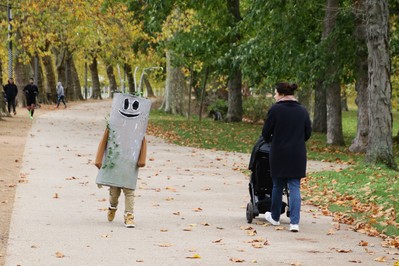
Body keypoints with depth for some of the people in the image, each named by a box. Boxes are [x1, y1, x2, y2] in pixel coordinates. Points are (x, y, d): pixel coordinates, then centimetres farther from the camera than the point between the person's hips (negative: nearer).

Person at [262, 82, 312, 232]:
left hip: (279, 154, -2)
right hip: (298, 155, 2)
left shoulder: (275, 109, -8)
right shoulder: (302, 110, 5)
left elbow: (266, 133, -5)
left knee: (278, 186, 14)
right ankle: (294, 222, -10)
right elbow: (308, 133, 9)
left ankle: (275, 217, 30)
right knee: (295, 187, 1)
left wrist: (270, 140, 17)